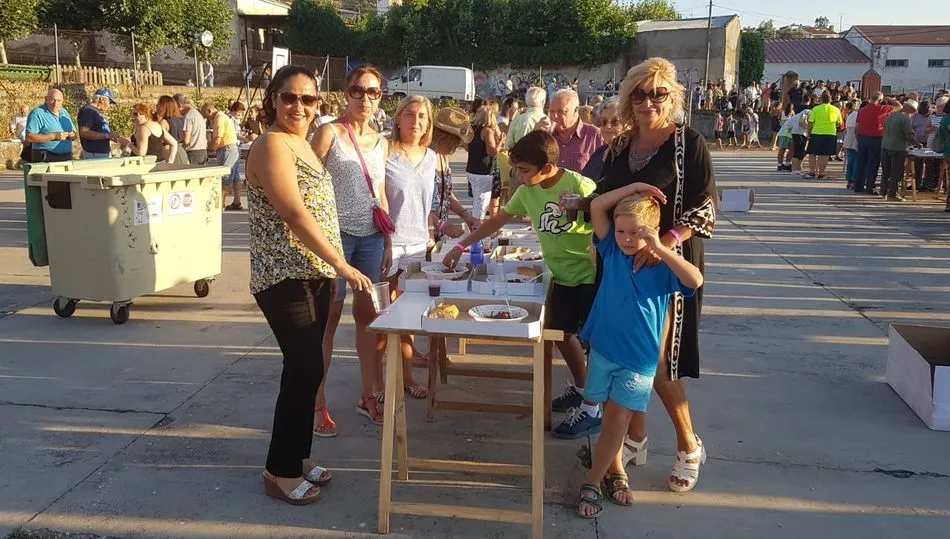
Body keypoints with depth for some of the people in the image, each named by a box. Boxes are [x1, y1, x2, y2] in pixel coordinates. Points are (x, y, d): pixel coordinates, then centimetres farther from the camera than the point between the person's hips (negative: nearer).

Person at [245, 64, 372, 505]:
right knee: (305, 370, -6)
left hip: (312, 274, 9)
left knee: (306, 369, 14)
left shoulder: (301, 143, 15)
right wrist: (342, 265, -24)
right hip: (286, 279, -9)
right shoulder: (272, 145, -14)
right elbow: (295, 214, -23)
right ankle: (280, 470, 8)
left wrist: (331, 268, 17)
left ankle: (297, 456, 27)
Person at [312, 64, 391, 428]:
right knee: (329, 316, 1)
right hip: (335, 233, -5)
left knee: (368, 314, 10)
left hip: (371, 237, 5)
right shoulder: (330, 133, -5)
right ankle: (316, 401, 11)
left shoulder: (380, 142, 12)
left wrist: (388, 242, 14)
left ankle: (368, 395, 23)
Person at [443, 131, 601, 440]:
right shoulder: (527, 192, 0)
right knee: (560, 333, 15)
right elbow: (498, 220, 9)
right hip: (563, 276, 7)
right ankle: (580, 388, 36)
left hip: (591, 275, -7)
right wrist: (461, 246, 9)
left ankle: (592, 411, 8)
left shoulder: (580, 186, -22)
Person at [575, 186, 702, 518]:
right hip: (602, 350, 3)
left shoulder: (662, 266, -9)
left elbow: (695, 280, -28)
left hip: (638, 359, -3)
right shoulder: (612, 250, 0)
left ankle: (592, 481, 13)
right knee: (611, 418, 14)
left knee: (618, 421, 0)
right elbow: (596, 206, -5)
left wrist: (660, 248, -32)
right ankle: (615, 472, 31)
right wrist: (634, 187, -8)